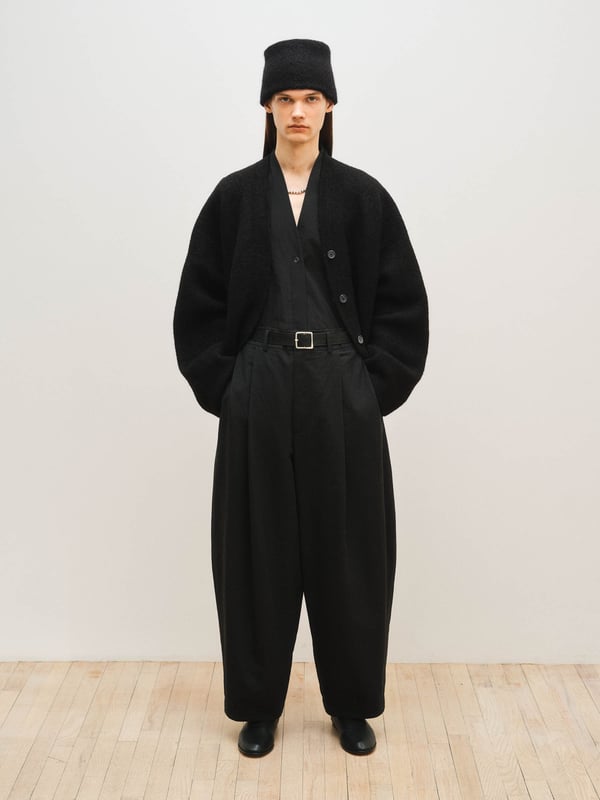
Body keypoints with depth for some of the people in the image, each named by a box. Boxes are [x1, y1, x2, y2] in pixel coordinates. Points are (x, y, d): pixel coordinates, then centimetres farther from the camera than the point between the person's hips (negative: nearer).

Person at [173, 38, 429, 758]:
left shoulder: (362, 197, 3)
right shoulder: (235, 197, 4)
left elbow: (402, 305, 3)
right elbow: (198, 306, 5)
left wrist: (376, 387, -4)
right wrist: (223, 391, -2)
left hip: (342, 394, 0)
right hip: (260, 395, 0)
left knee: (346, 551, 7)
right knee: (260, 552, 7)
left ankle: (353, 705, 27)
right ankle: (258, 706, 25)